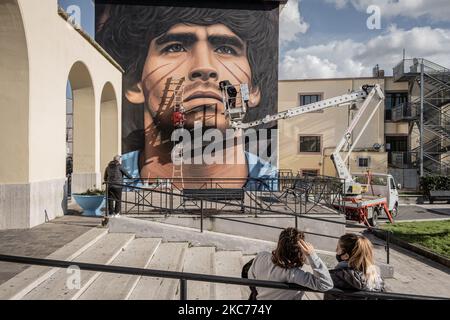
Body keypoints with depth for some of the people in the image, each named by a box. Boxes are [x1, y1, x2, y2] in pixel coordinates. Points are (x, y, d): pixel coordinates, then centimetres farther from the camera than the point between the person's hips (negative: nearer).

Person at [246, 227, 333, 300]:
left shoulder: (260, 257, -25)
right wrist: (312, 255, -46)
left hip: (260, 298, 3)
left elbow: (251, 278, -5)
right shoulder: (292, 274, -38)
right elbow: (327, 285, -39)